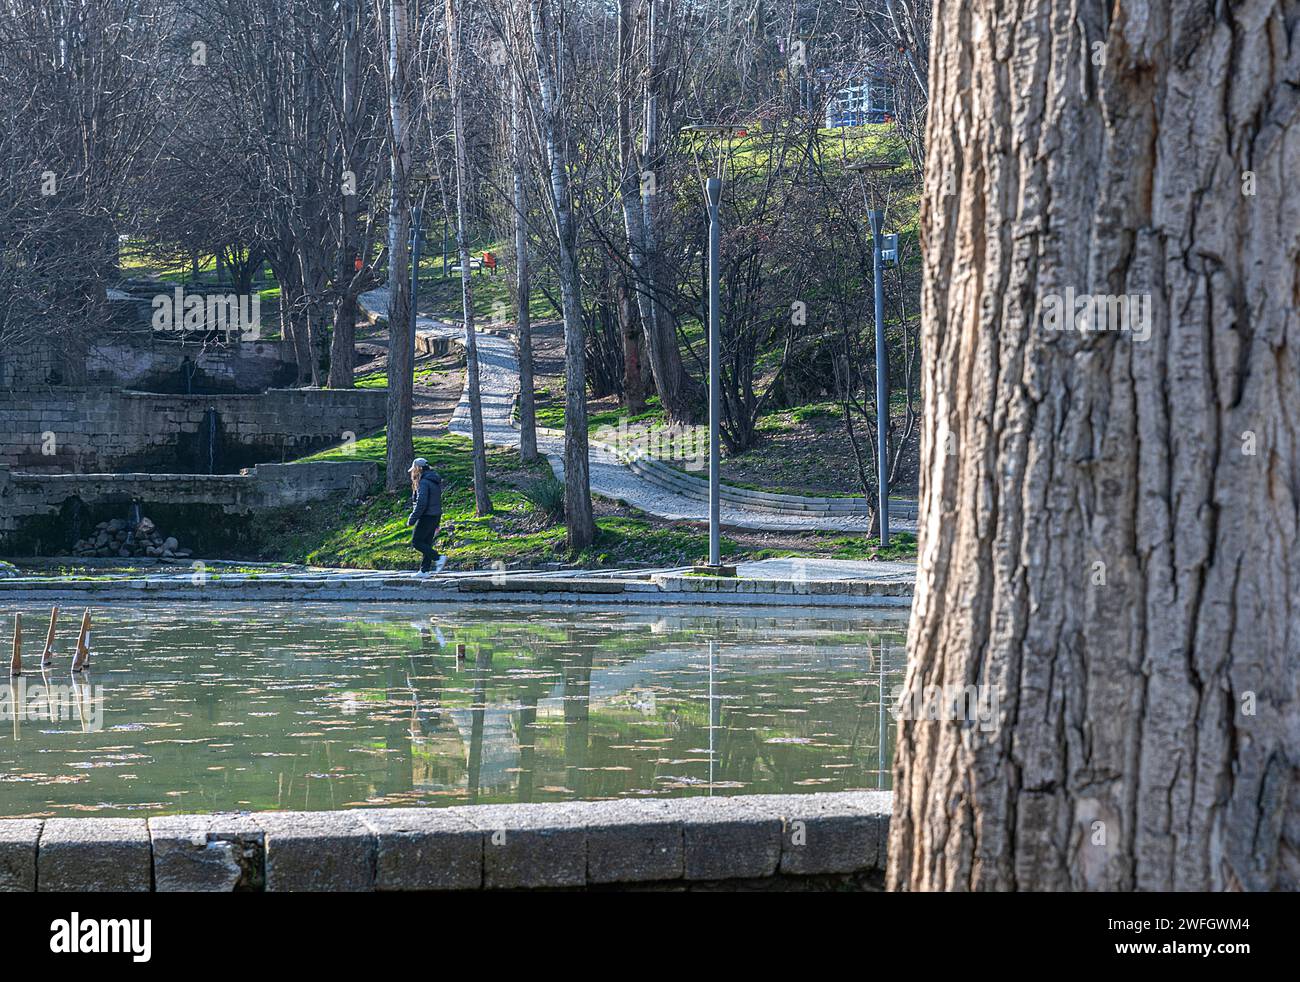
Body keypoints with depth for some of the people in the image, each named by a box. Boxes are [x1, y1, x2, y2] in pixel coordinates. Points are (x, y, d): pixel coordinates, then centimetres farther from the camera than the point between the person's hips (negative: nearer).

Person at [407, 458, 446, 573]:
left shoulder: (423, 483, -16)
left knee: (416, 543, -3)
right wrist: (437, 523, 21)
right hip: (435, 516, 9)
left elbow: (421, 504, -23)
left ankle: (439, 558, -12)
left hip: (426, 516, -9)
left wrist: (412, 519, -16)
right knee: (426, 543, 11)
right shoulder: (435, 481, 13)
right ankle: (424, 570, 12)